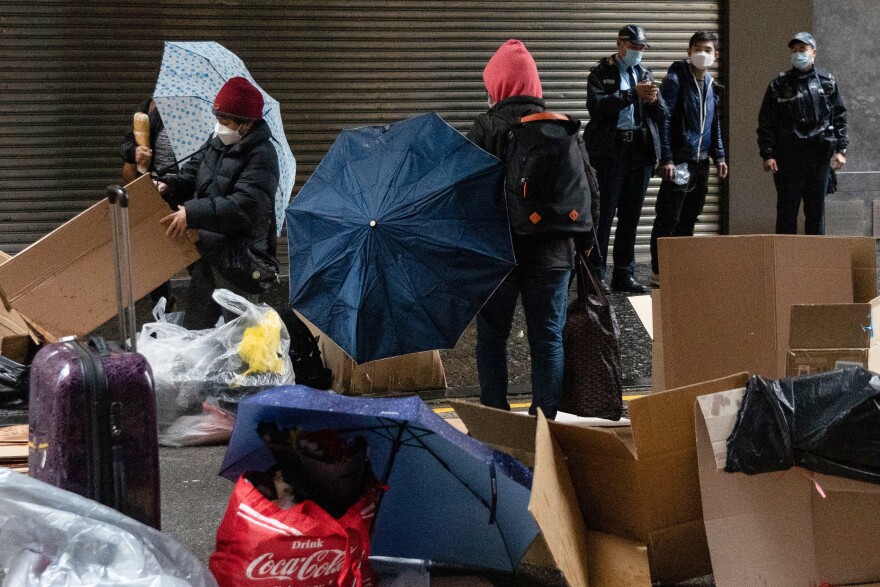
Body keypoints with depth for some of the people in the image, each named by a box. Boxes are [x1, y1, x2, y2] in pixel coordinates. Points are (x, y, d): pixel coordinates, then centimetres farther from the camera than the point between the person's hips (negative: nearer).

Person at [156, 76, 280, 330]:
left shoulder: (261, 157, -20)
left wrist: (192, 214, -33)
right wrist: (169, 186, -5)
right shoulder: (216, 143, 6)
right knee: (194, 324, 19)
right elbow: (191, 174, 18)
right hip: (206, 252, 9)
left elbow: (243, 207, -30)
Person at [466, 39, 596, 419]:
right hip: (551, 252, 2)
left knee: (492, 335, 9)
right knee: (548, 337, 6)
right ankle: (545, 418, 5)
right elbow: (587, 186, 5)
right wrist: (585, 240, 13)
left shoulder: (486, 129, -7)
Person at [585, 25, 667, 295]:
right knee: (603, 213, -6)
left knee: (630, 215, 8)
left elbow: (661, 115, 12)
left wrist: (654, 100, -10)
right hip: (610, 149, -5)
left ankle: (624, 275, 13)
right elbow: (596, 106, -15)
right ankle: (596, 273, -3)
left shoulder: (645, 74, 16)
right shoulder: (600, 72, 2)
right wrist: (633, 94, -19)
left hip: (640, 149, 5)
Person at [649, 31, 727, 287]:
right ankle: (659, 271, 0)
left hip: (701, 161, 7)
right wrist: (666, 158, -19)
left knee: (689, 218, 12)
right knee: (668, 218, -5)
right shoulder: (676, 80, -9)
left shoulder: (712, 86, 14)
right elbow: (663, 120, -14)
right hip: (679, 160, -7)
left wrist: (719, 156, 17)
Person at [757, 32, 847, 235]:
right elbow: (766, 123, 1)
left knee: (816, 210, 6)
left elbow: (840, 117, 10)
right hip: (788, 156, -2)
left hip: (820, 156, 2)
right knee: (787, 210, -2)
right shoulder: (779, 85, 4)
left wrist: (840, 149, 1)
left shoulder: (828, 82, 9)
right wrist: (767, 154, -8)